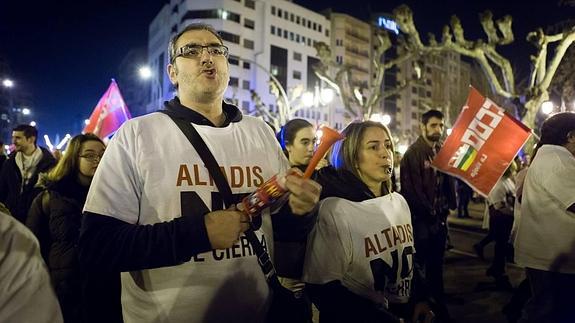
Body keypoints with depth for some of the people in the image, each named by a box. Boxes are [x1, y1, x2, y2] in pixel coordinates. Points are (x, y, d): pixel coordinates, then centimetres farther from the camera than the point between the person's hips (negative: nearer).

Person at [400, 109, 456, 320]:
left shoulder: (443, 151, 11)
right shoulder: (413, 153, -10)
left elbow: (448, 180, 12)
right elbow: (412, 188, -16)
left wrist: (448, 206, -2)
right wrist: (429, 212, -13)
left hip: (439, 218, 7)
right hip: (420, 219, -7)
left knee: (436, 265, 16)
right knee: (417, 265, 4)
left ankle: (438, 304, 28)